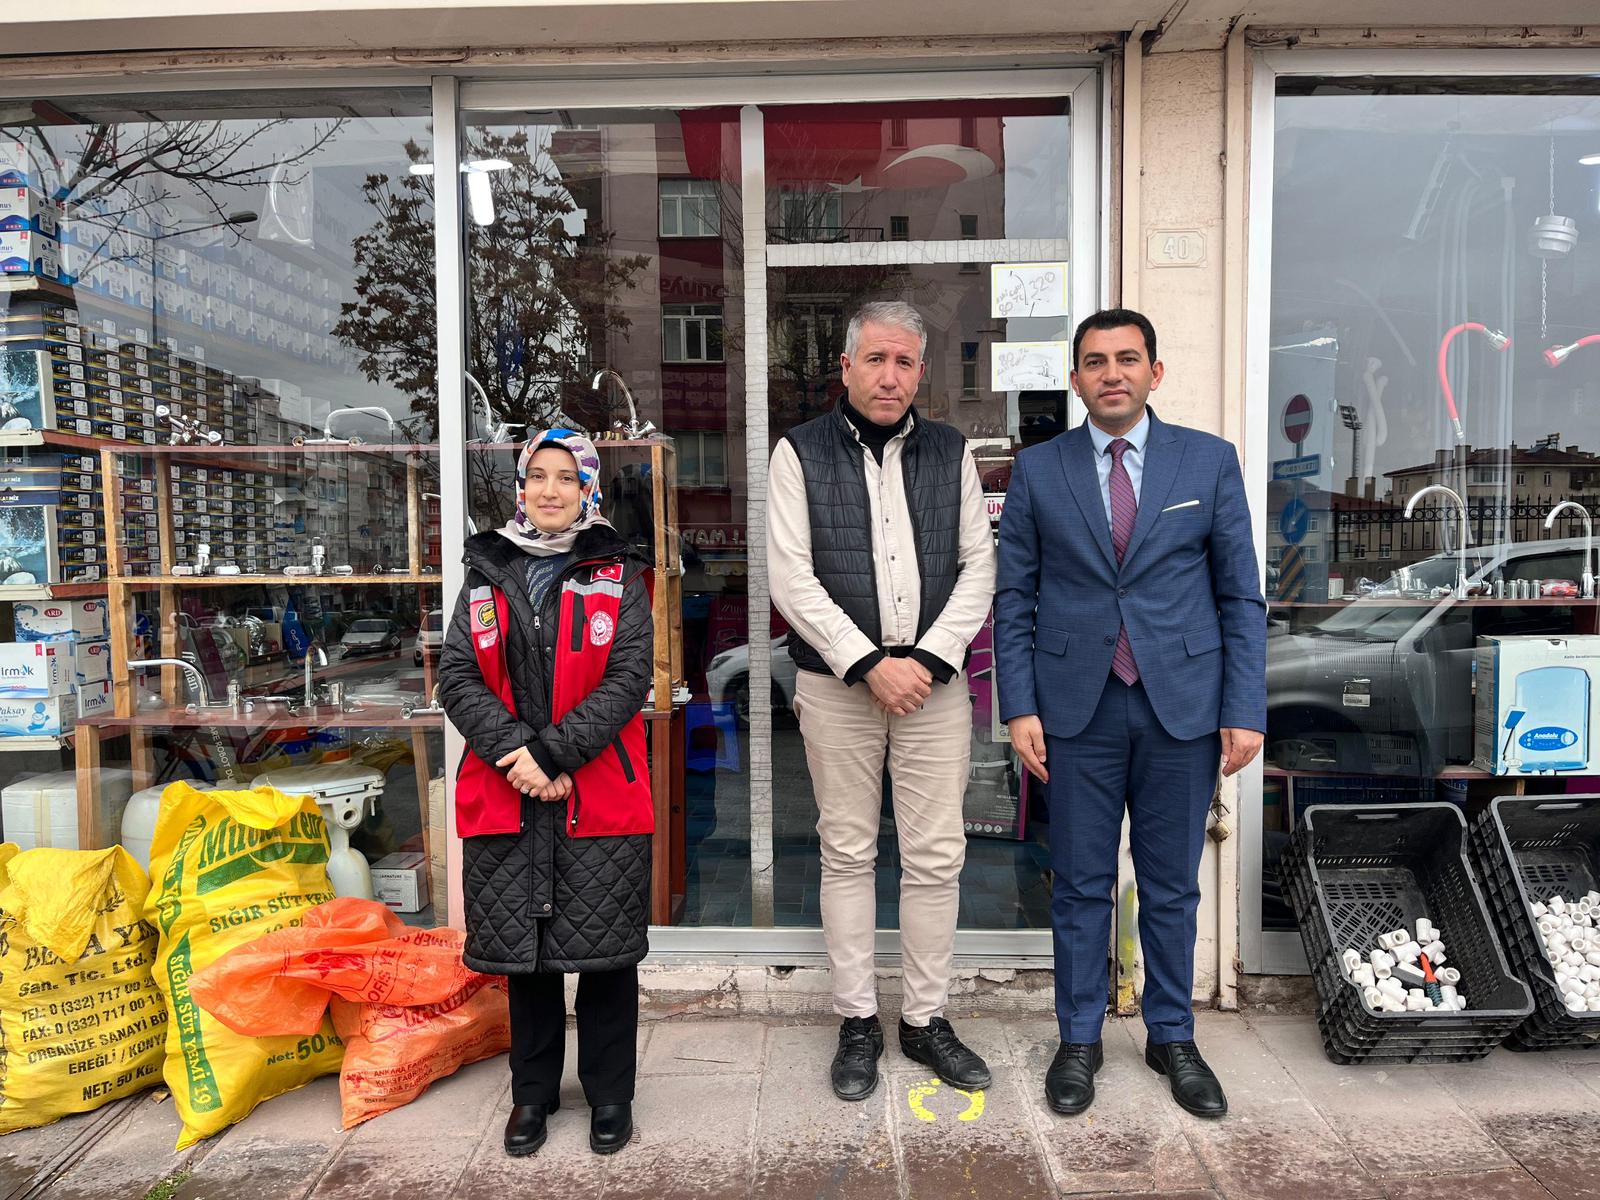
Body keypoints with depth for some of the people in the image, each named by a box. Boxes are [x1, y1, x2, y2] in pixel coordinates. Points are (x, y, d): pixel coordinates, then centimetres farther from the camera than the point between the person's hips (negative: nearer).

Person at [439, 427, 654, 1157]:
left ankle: (609, 1093, 27)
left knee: (605, 949, 7)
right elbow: (455, 676, 0)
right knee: (522, 948, 13)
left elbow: (630, 676, -9)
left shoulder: (619, 577, 2)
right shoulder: (487, 575, 8)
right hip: (505, 795, 2)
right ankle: (532, 1092, 33)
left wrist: (553, 754, -17)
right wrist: (516, 754, -15)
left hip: (600, 797, -2)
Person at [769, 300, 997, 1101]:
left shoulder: (951, 453, 9)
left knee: (936, 856, 6)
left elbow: (979, 568, 4)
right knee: (848, 853, 7)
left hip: (935, 681, 2)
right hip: (837, 683, -2)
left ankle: (925, 1019, 23)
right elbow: (791, 579, -6)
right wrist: (870, 664, -13)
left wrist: (927, 660, -8)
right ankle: (857, 1022, 22)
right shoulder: (801, 454, 1)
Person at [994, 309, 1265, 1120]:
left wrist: (1245, 711, -3)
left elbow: (1240, 595, 3)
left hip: (1183, 708, 1)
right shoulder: (1038, 471, 3)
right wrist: (1019, 707, -5)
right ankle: (1079, 1039, 26)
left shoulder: (1210, 461, 3)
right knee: (1080, 885, 9)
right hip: (1077, 710, 0)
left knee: (1171, 886, 12)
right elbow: (1014, 598, 2)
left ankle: (1172, 1038, 31)